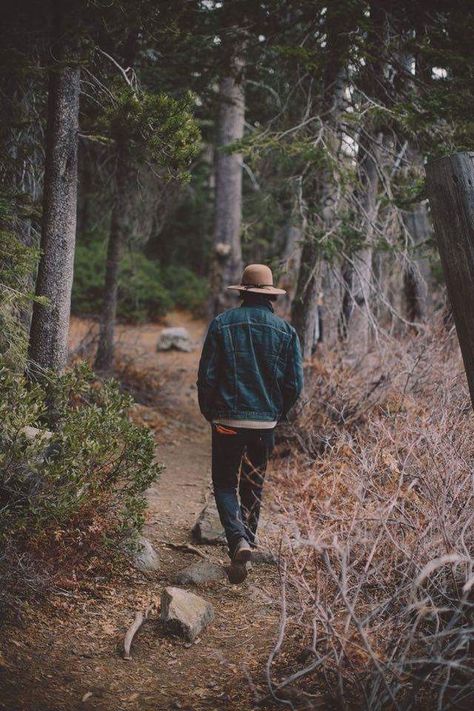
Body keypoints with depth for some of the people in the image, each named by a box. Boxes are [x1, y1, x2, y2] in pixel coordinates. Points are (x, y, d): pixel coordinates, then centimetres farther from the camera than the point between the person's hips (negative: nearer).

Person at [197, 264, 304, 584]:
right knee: (253, 486, 17)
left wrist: (210, 413, 5)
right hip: (266, 424, 2)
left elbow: (206, 376, -6)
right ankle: (247, 540, 23)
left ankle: (239, 541, -13)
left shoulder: (222, 324, -4)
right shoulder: (286, 331, 0)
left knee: (225, 484, 8)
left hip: (227, 421, -2)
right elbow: (295, 384, -1)